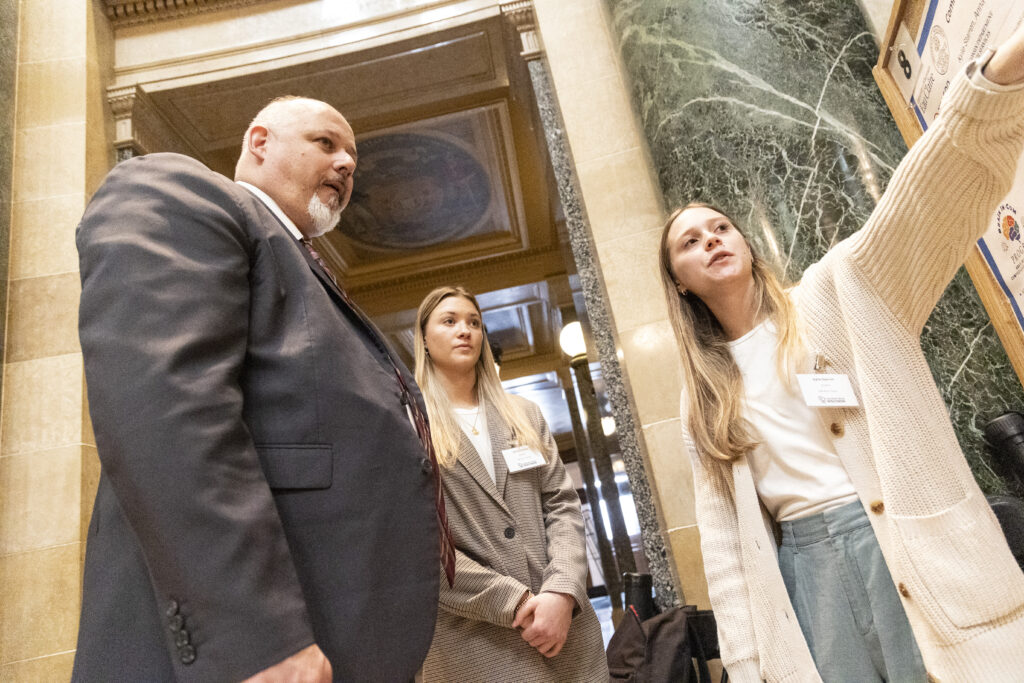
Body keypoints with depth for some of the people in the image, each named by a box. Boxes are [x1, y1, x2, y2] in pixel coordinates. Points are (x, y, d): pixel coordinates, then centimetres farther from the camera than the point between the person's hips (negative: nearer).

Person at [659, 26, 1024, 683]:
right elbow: (722, 532, 8)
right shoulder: (704, 398, 10)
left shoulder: (835, 296, 3)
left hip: (922, 549, -2)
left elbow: (923, 199, -15)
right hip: (808, 566, 2)